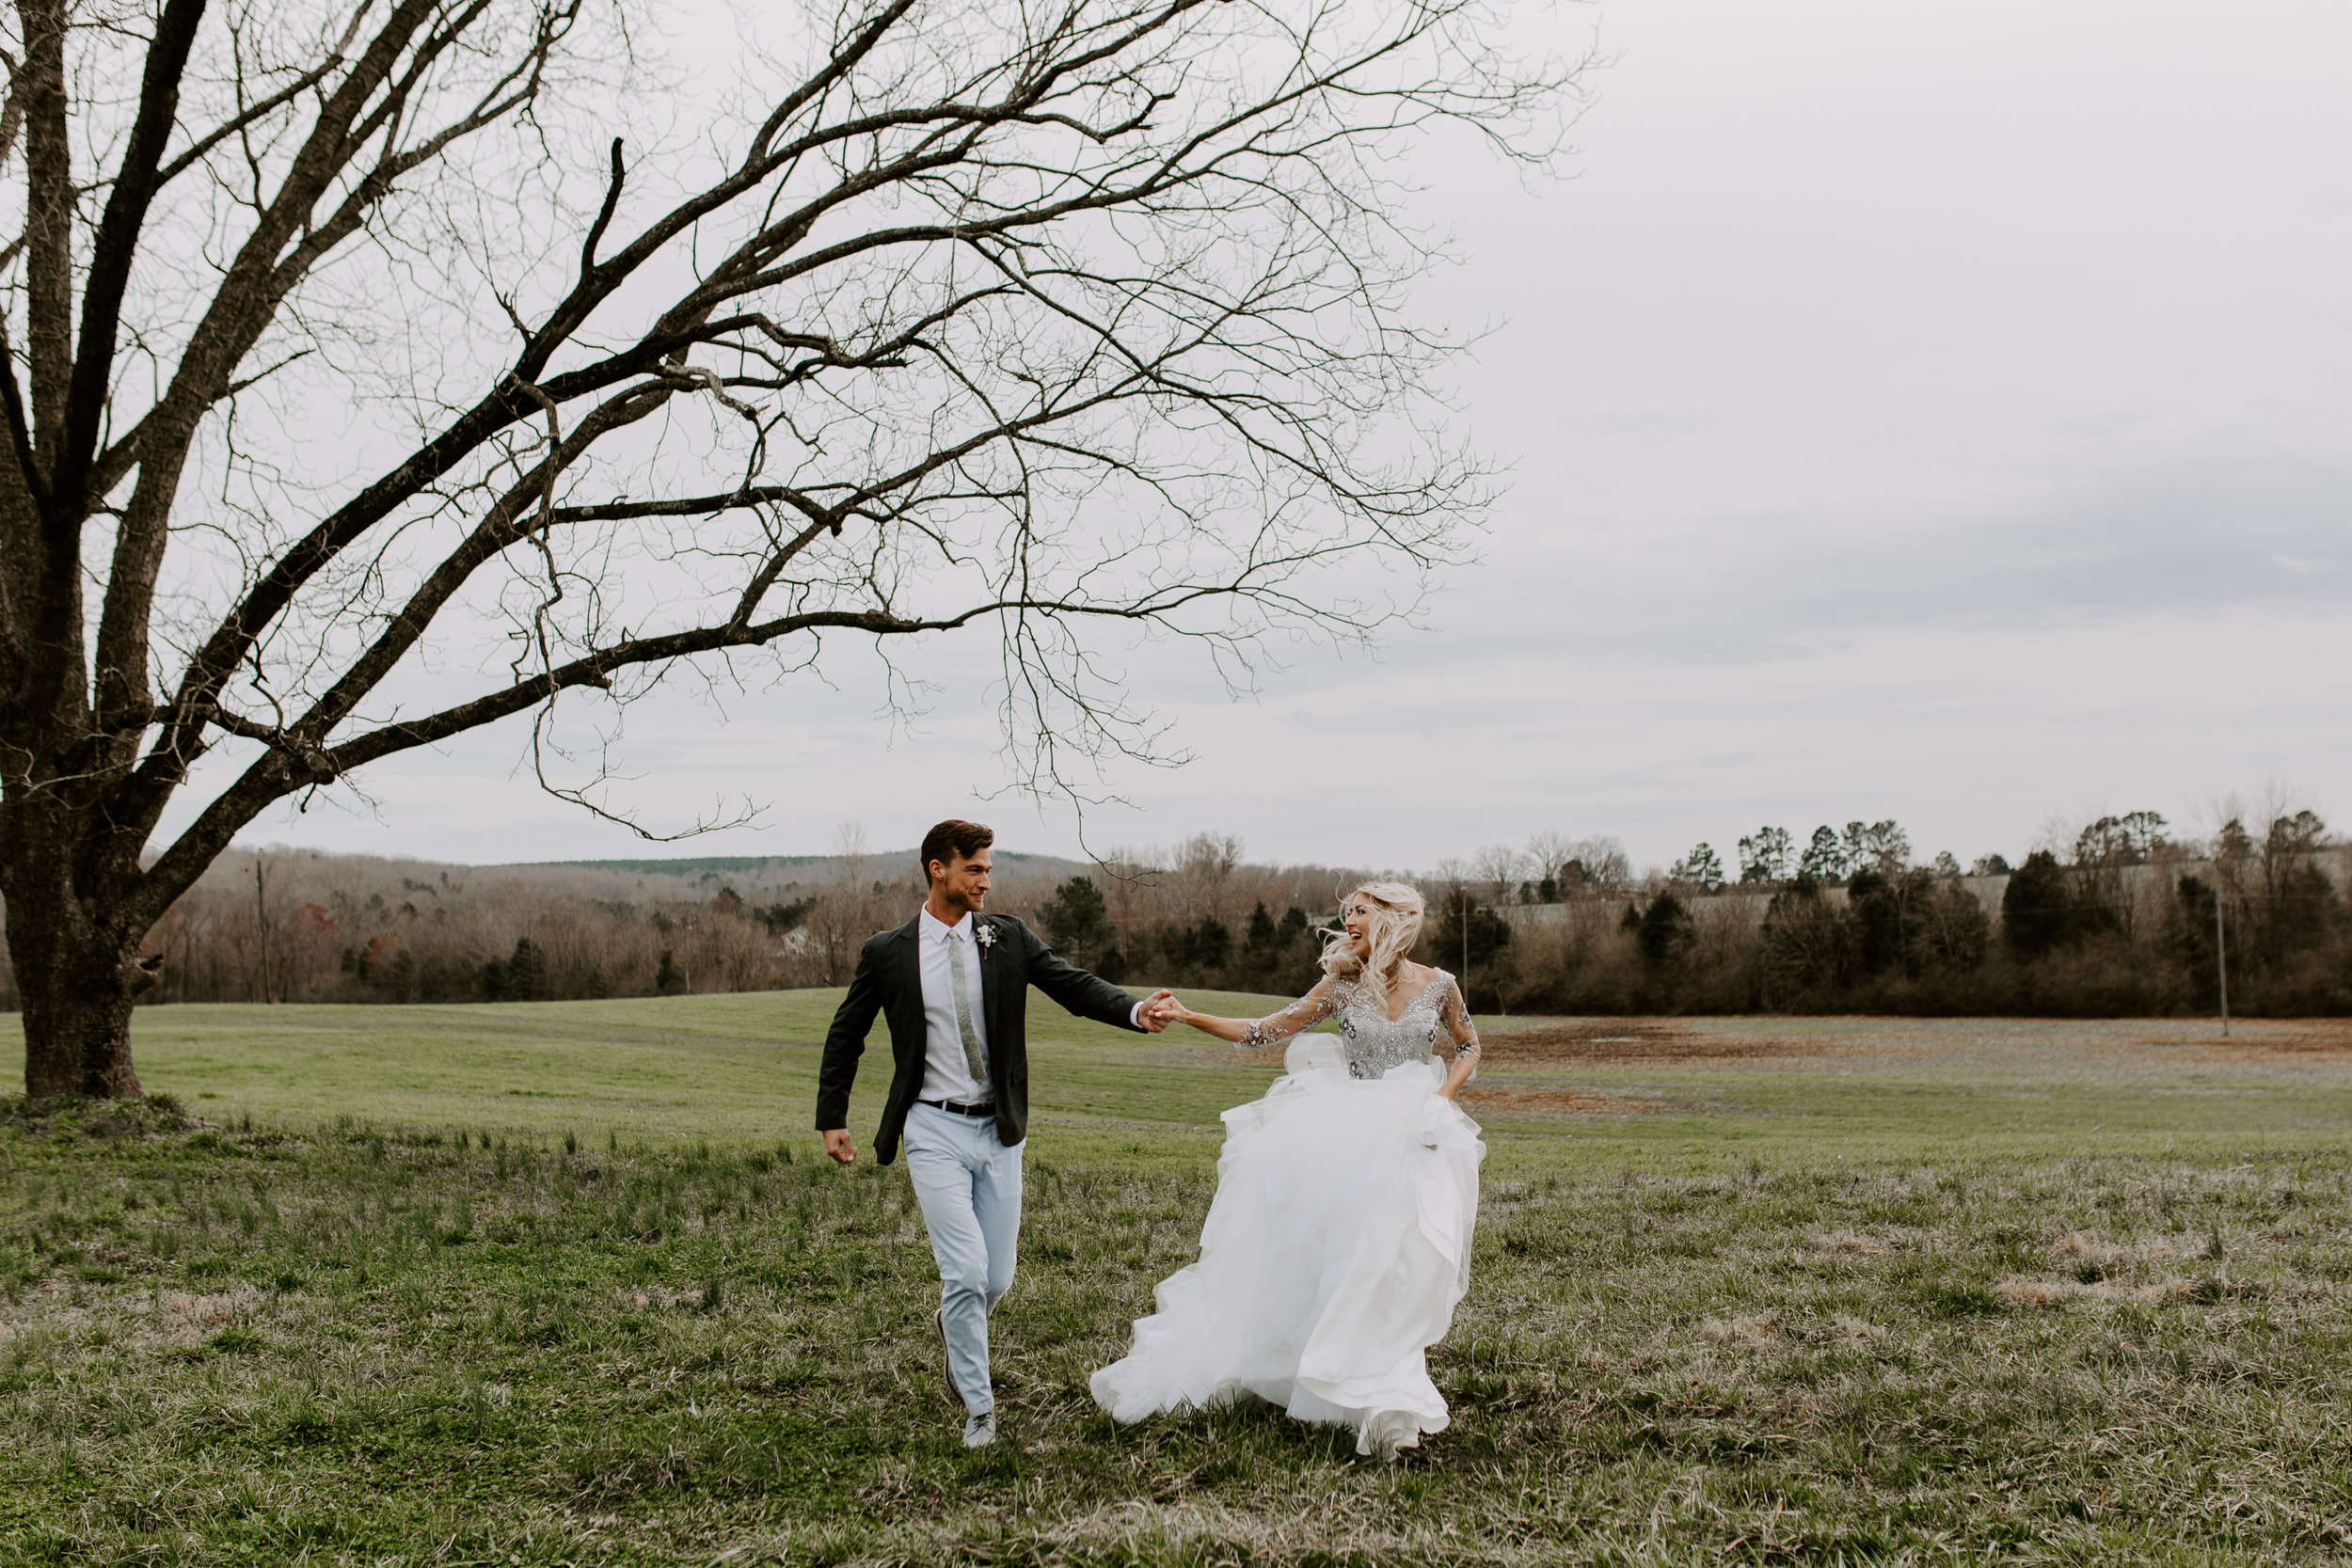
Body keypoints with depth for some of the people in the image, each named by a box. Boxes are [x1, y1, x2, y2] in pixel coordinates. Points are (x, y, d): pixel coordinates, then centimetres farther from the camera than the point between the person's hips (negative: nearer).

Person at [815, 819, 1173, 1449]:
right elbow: (845, 1036, 9)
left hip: (998, 1130, 3)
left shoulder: (1008, 939, 1)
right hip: (935, 1131, -3)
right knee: (966, 1272, -11)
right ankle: (978, 1408, 7)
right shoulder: (887, 953, -2)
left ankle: (953, 1326, 44)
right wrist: (832, 1118, 8)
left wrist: (1136, 1010, -25)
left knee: (997, 1277, 8)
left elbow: (1076, 987, -7)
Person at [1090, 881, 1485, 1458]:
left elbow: (1468, 1047, 16)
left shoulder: (1437, 985, 1)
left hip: (1415, 1133, -1)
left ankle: (1383, 1388, -10)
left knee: (1398, 1250, -16)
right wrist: (1187, 1016, -8)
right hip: (1351, 1129, 1)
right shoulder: (1341, 986, 1)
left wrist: (1442, 1097, -2)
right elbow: (1265, 1031, 1)